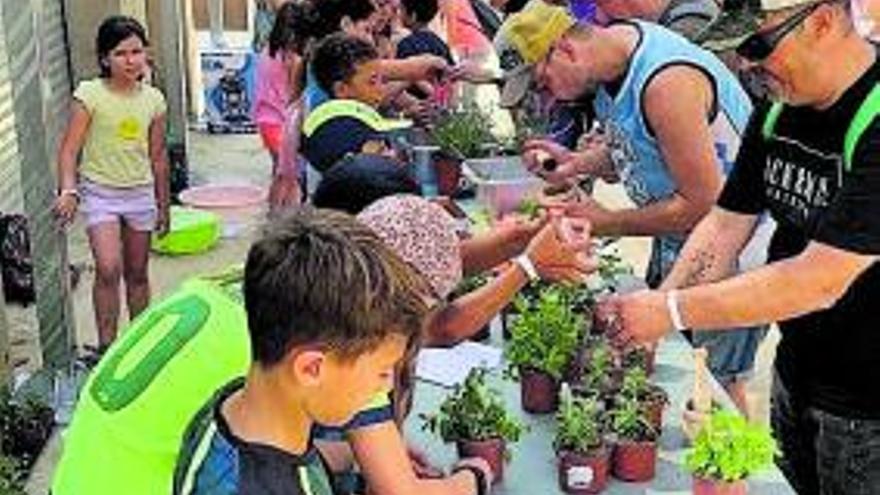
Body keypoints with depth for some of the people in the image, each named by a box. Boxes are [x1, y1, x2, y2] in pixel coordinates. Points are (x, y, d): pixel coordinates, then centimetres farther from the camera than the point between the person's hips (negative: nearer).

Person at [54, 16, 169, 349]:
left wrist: (163, 206, 14)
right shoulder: (90, 95, -11)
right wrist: (68, 190, -29)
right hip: (100, 193, -4)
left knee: (137, 274, 13)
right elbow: (70, 149, -13)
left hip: (140, 193, 4)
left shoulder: (153, 99, 1)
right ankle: (106, 345, -8)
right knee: (108, 269, -19)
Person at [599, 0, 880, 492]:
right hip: (796, 375, 7)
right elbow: (725, 227, 0)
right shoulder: (777, 111, -1)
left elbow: (820, 281, -31)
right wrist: (647, 317, -13)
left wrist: (671, 311, -29)